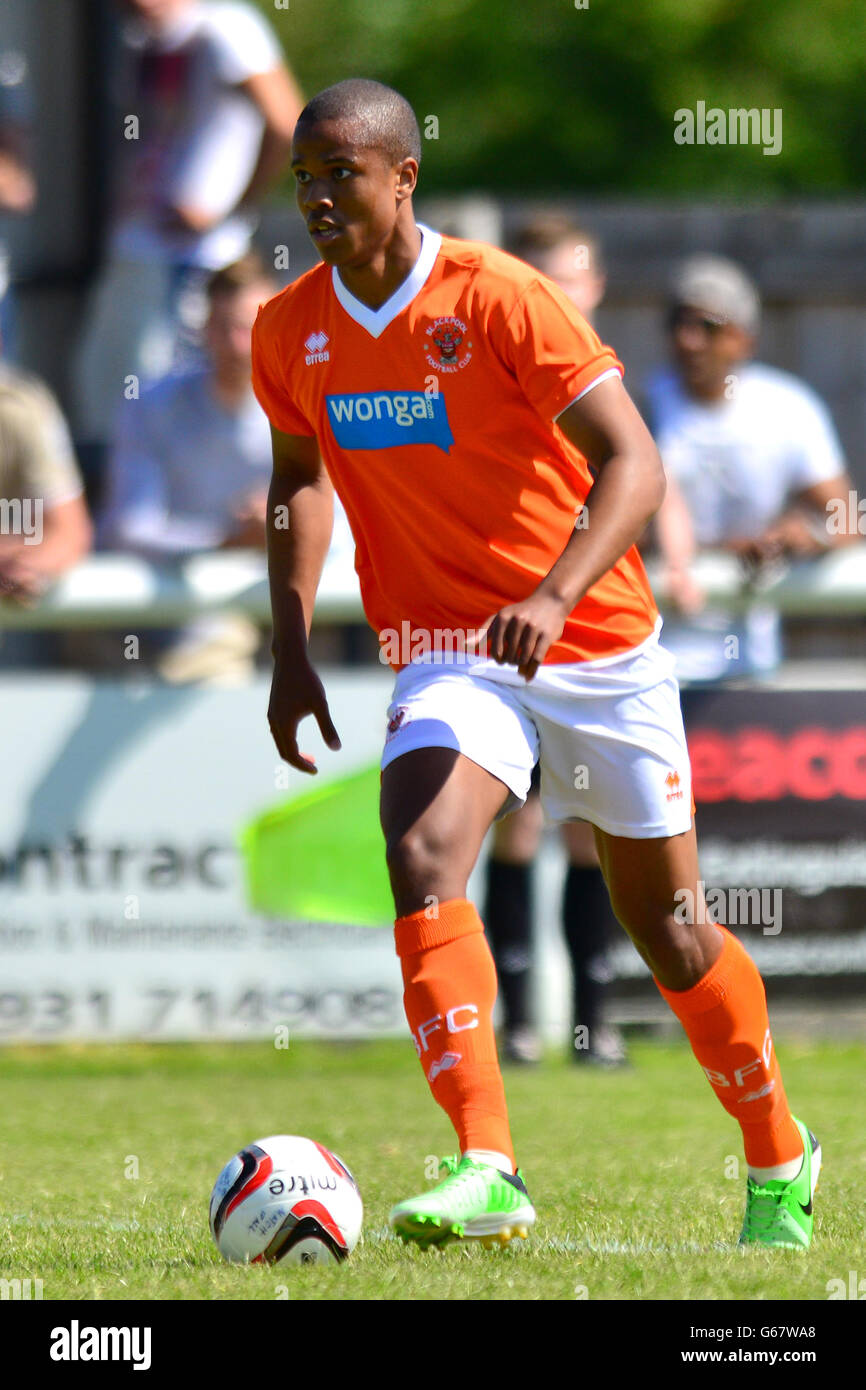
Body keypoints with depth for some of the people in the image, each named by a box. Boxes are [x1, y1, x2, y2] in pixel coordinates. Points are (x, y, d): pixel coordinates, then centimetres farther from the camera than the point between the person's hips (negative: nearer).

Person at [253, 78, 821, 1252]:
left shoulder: (498, 297, -18)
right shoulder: (290, 332, -2)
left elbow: (633, 464, -21)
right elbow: (300, 475, 18)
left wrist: (552, 599, -36)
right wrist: (292, 647, 7)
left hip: (597, 645, -3)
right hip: (447, 655, 3)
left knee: (666, 930, 9)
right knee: (422, 860, -27)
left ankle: (781, 1160, 32)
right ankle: (486, 1172, -31)